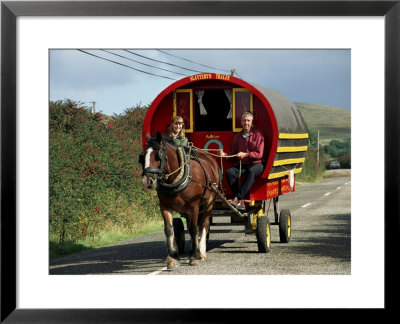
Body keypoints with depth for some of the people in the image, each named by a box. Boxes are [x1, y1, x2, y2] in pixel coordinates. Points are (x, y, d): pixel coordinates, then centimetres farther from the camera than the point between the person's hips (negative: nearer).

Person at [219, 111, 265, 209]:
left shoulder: (257, 134, -1)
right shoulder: (238, 136, 13)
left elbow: (259, 154, -8)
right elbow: (232, 153, 13)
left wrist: (245, 154, -20)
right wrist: (224, 154, -8)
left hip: (256, 164, -4)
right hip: (242, 164, 5)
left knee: (251, 172, -39)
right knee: (229, 172, -25)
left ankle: (237, 198, -43)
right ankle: (240, 202, -31)